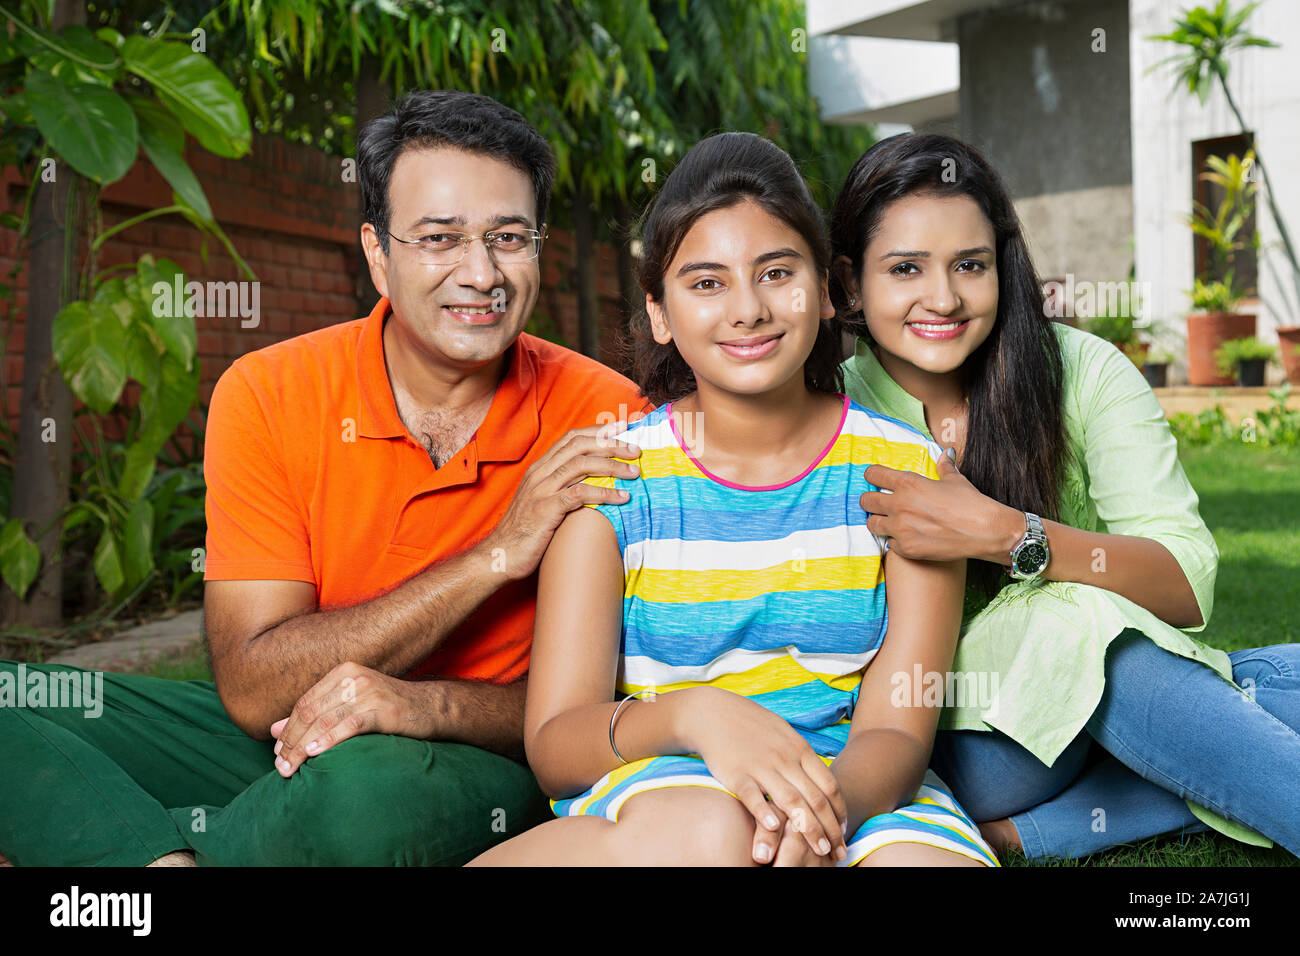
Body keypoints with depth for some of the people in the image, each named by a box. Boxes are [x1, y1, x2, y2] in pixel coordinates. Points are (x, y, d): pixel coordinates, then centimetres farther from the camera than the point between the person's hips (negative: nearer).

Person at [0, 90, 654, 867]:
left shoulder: (606, 422, -11)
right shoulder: (266, 395, -9)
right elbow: (255, 692, -16)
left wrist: (429, 704, -29)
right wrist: (498, 554, -24)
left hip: (477, 763, -1)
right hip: (284, 741, 2)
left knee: (368, 787, -36)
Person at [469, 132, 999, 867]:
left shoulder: (904, 470, 1)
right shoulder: (610, 477, -2)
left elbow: (897, 731, -5)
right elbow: (553, 746, -8)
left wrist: (830, 803, -30)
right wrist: (691, 713, -29)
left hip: (850, 784, 2)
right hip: (646, 787, -1)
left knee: (931, 854, -33)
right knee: (707, 830, -37)